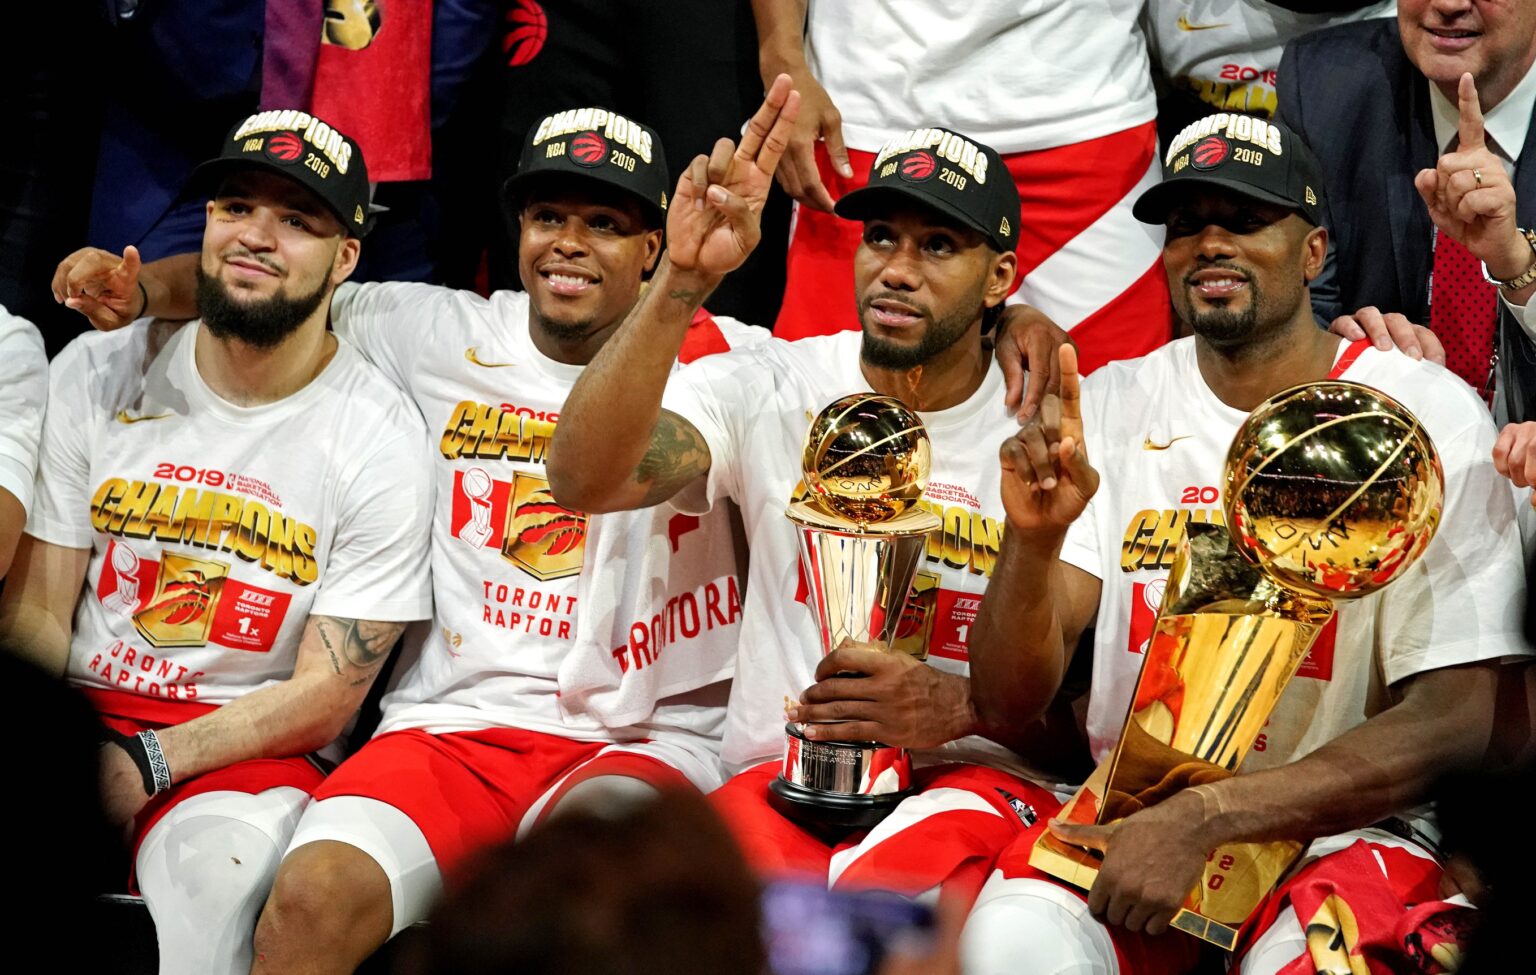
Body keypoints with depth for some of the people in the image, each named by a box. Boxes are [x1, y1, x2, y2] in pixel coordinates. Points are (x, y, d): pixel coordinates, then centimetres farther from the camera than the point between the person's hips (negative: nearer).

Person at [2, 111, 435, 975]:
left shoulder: (380, 442, -3)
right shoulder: (96, 375, 6)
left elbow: (323, 698, -5)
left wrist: (145, 764, -17)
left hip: (252, 747, -2)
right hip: (82, 716, 3)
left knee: (222, 861, -37)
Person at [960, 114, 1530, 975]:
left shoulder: (1428, 417, -3)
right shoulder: (1112, 410, 7)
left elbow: (1454, 724, -10)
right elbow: (1010, 699, 2)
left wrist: (1201, 819, -18)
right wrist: (1033, 539, -20)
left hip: (1339, 830, -2)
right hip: (1128, 813, 2)